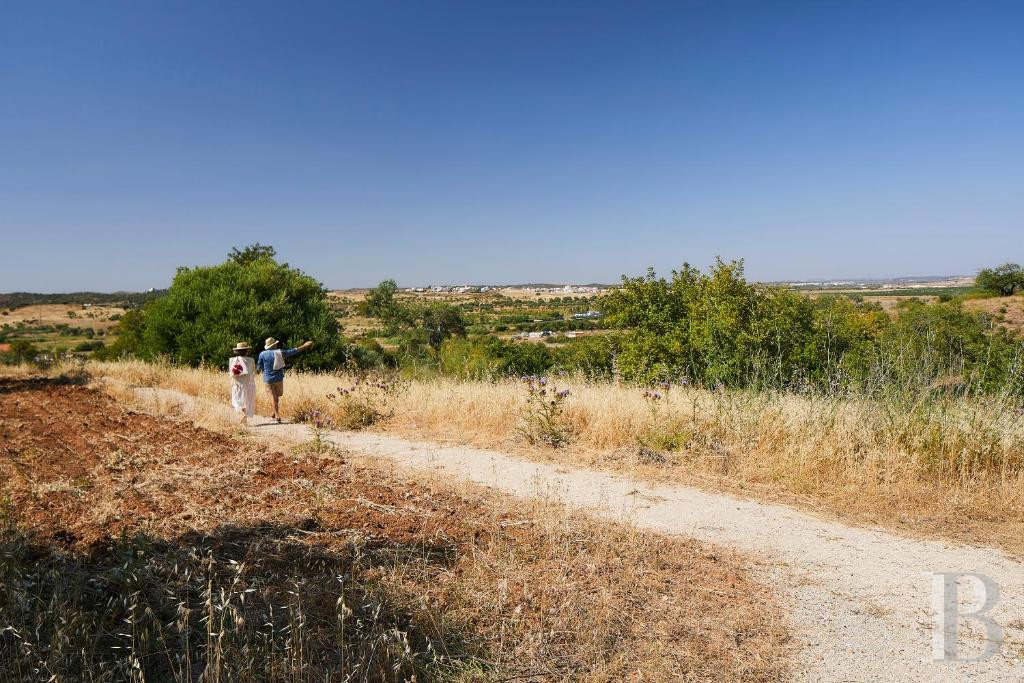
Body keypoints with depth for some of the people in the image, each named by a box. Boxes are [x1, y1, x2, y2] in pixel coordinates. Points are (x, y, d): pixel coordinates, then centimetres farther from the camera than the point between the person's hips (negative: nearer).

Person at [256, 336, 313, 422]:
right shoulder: (280, 352, -4)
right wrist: (304, 346, 14)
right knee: (278, 395, 18)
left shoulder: (262, 354, -4)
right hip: (278, 378, 0)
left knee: (273, 396, 6)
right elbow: (293, 351, 4)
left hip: (268, 379, 0)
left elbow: (259, 368, 1)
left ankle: (277, 415, 1)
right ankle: (276, 412, 14)